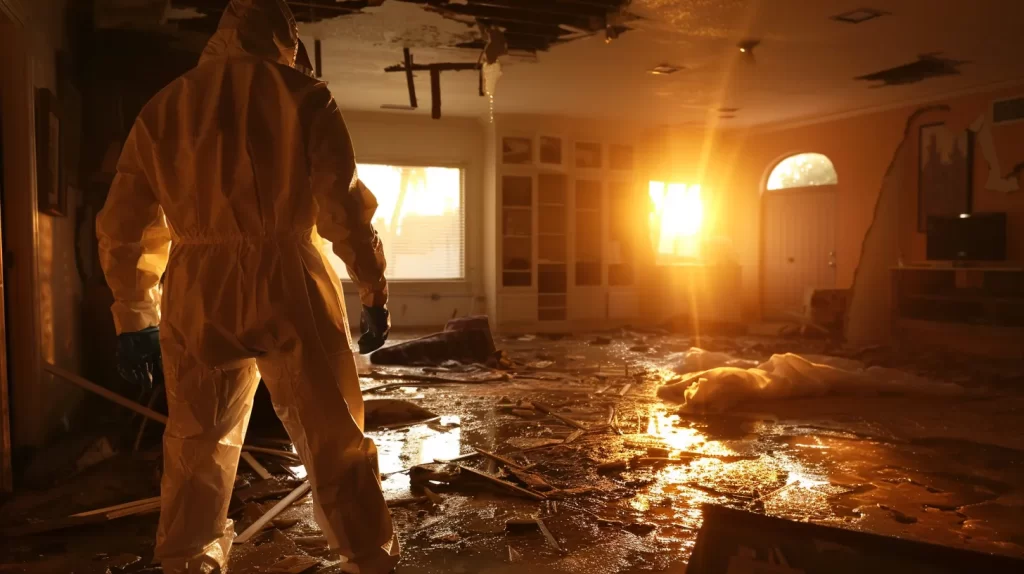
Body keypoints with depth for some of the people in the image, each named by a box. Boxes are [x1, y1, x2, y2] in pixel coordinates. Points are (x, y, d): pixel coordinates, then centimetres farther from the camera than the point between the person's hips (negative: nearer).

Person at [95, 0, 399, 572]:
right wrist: (374, 291, 3)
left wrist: (135, 314, 21)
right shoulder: (303, 95, 2)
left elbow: (124, 224, 14)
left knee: (197, 446, 16)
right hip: (287, 283, -3)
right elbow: (343, 206, -5)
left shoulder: (164, 106, 14)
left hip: (197, 293, 4)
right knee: (334, 438, 4)